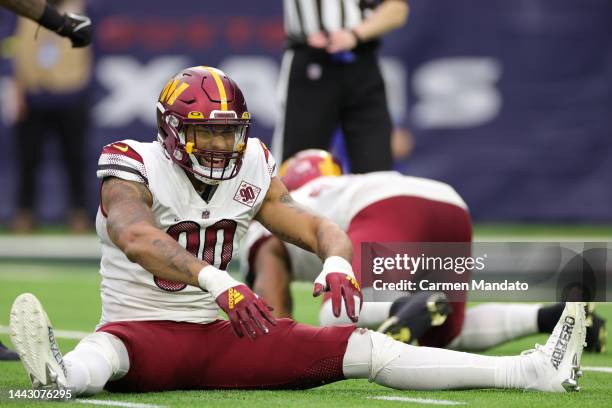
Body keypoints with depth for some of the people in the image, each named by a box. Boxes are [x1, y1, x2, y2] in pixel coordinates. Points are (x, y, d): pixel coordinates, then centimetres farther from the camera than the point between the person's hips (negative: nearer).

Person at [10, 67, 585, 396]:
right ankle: (60, 375, -79)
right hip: (144, 331, -4)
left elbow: (316, 227, 5)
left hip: (221, 334, 4)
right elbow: (134, 236, -34)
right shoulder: (137, 171, -12)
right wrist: (216, 281, -51)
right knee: (105, 352, -41)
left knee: (360, 348, -7)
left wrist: (337, 262, -22)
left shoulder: (250, 173, 7)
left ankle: (534, 372, -14)